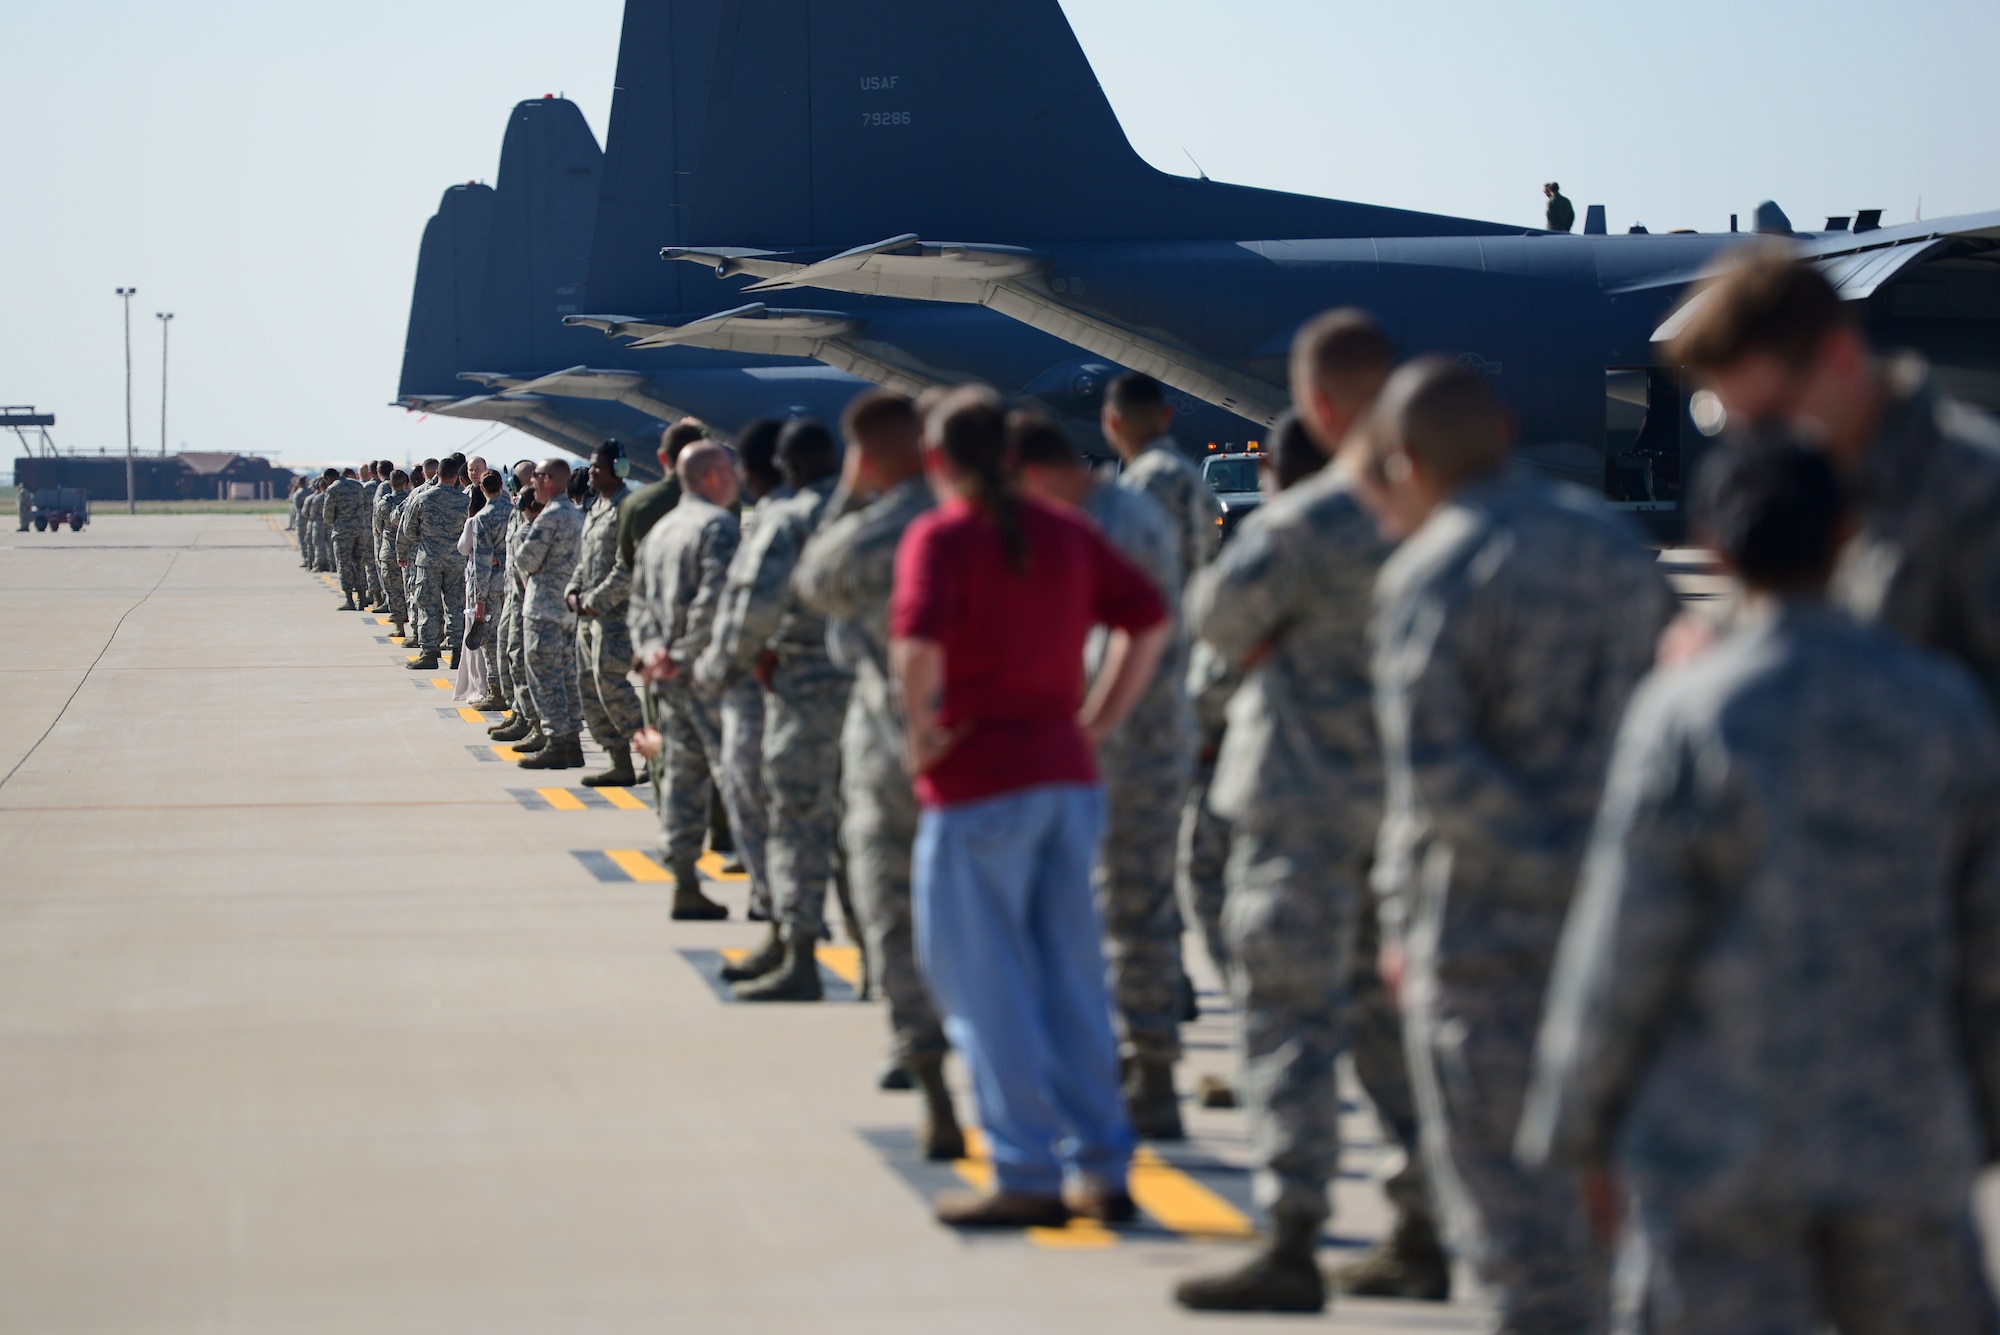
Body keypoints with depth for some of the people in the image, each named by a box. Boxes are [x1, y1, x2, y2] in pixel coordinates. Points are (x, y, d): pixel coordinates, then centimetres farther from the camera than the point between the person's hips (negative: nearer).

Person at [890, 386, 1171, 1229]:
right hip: (1069, 778, 6)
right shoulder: (1063, 534, 9)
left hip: (978, 783, -6)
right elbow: (1150, 618, 10)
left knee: (984, 984, 2)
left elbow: (919, 642, -26)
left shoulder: (940, 537, -9)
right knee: (1071, 977, 13)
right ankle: (1101, 1168, 13)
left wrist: (923, 732, -12)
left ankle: (1029, 1177, 1)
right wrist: (1101, 717, 11)